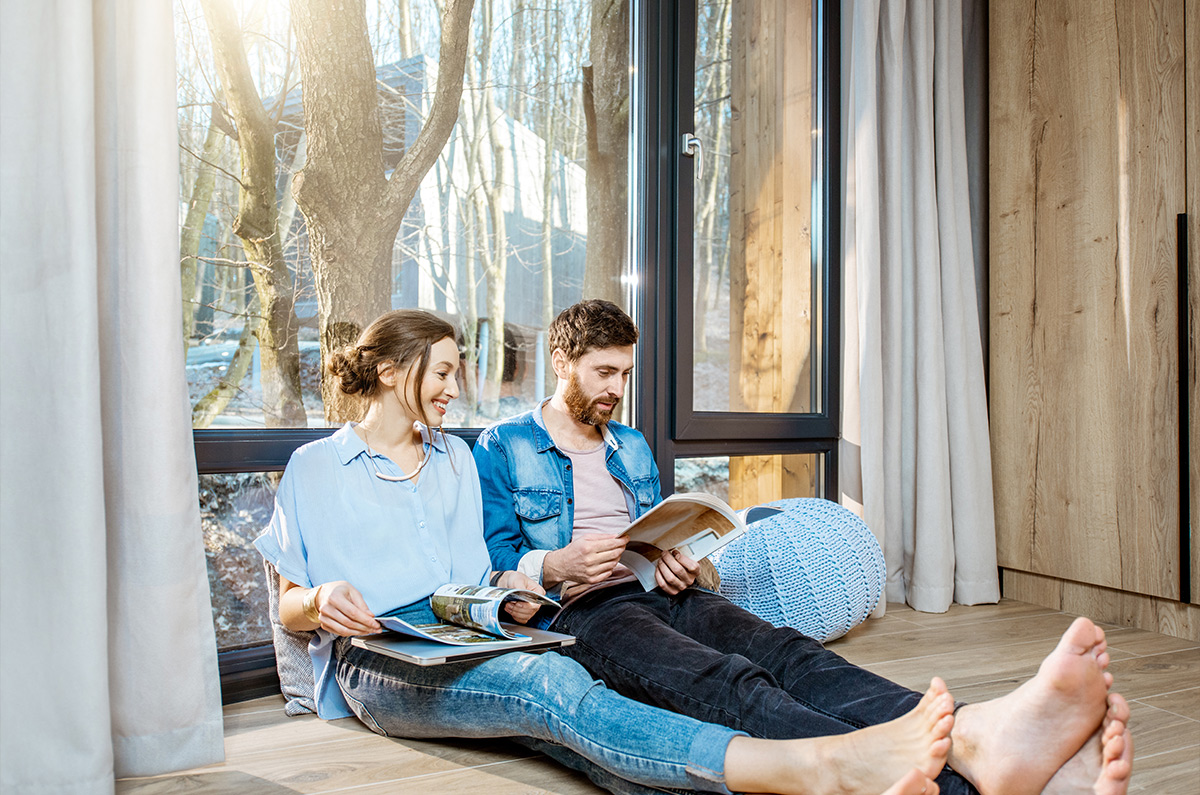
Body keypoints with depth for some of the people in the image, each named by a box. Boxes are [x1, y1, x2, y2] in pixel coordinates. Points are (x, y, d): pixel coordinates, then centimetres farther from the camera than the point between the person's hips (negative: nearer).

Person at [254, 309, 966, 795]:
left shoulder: (455, 458, 23)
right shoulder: (316, 467, 10)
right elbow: (289, 605, 9)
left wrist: (504, 585, 1)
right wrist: (323, 600, -14)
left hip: (472, 641, 4)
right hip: (378, 663, -4)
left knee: (559, 719, -31)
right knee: (553, 682, -35)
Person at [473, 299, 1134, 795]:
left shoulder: (632, 448, 26)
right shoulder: (502, 448, 8)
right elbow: (490, 564, 3)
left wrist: (674, 561, 4)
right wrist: (556, 566, -15)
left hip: (659, 593, 6)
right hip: (580, 611, -6)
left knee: (787, 653, -28)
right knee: (729, 684, -36)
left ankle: (977, 737, -54)